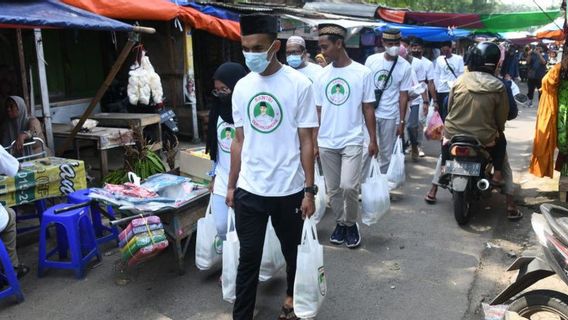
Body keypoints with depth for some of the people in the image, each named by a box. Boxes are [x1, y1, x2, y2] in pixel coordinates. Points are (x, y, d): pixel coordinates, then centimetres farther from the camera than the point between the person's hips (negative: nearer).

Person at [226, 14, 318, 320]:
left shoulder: (299, 85, -9)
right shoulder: (242, 87, 2)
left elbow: (306, 141, -7)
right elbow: (239, 140, 9)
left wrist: (309, 190, -7)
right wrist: (232, 185, 11)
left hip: (288, 189, -2)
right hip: (249, 190, 2)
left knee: (293, 250, 17)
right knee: (248, 258, 8)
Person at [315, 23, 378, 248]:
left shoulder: (362, 73, -3)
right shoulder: (322, 75, 6)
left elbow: (368, 108, 0)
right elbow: (318, 111, 9)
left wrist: (373, 140, -1)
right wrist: (315, 142, 7)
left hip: (352, 141, -4)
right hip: (326, 143, 4)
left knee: (349, 186, -13)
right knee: (333, 189, 10)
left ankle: (351, 223, 12)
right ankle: (340, 223, 29)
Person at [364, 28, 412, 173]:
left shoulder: (405, 66, -3)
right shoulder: (371, 60, 0)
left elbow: (403, 95, -1)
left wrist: (401, 122, -3)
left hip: (391, 117, 0)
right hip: (369, 112, 0)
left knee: (387, 154, 8)